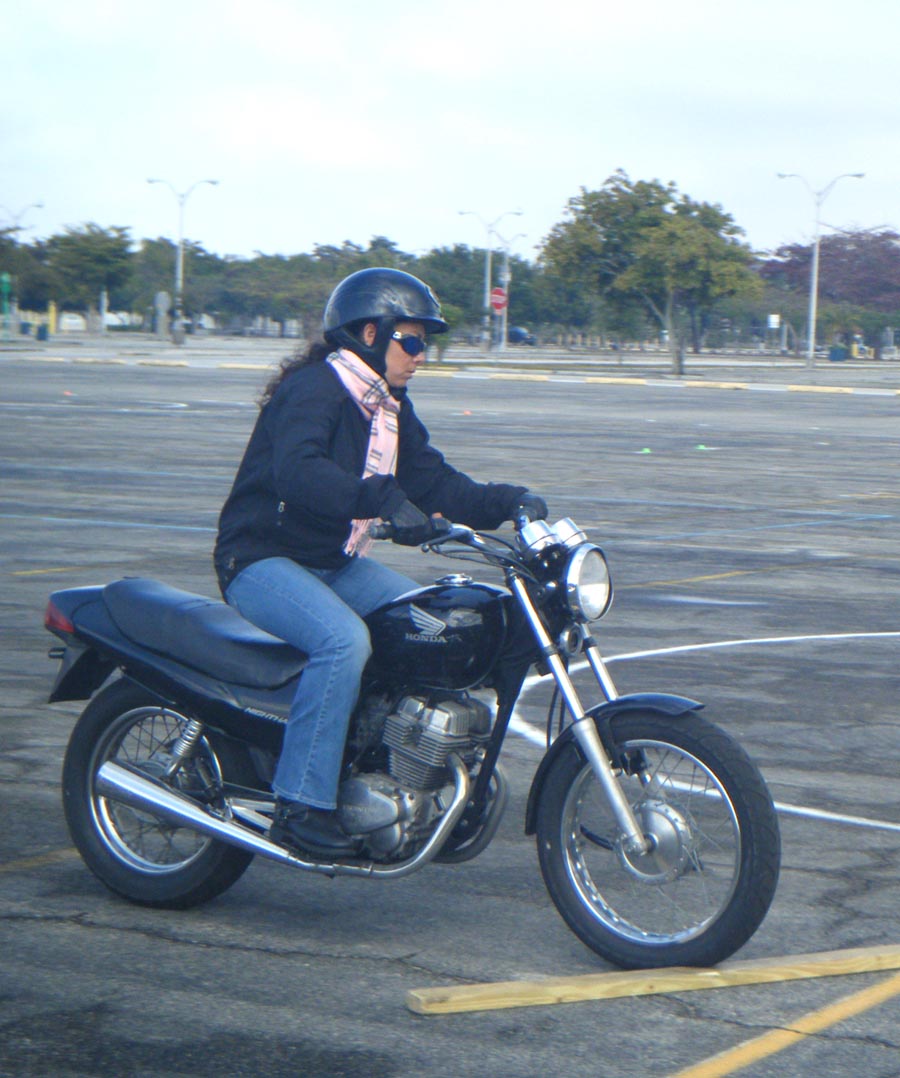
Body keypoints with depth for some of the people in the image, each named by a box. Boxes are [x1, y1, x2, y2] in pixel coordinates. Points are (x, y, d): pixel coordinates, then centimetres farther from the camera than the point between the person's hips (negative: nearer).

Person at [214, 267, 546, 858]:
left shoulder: (389, 407, 13)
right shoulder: (312, 389, -17)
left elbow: (431, 478, 11)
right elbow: (297, 471, -36)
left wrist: (505, 502, -6)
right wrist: (385, 501, -47)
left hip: (338, 564, 9)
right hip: (262, 560, -9)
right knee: (344, 639, -34)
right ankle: (301, 806, -29)